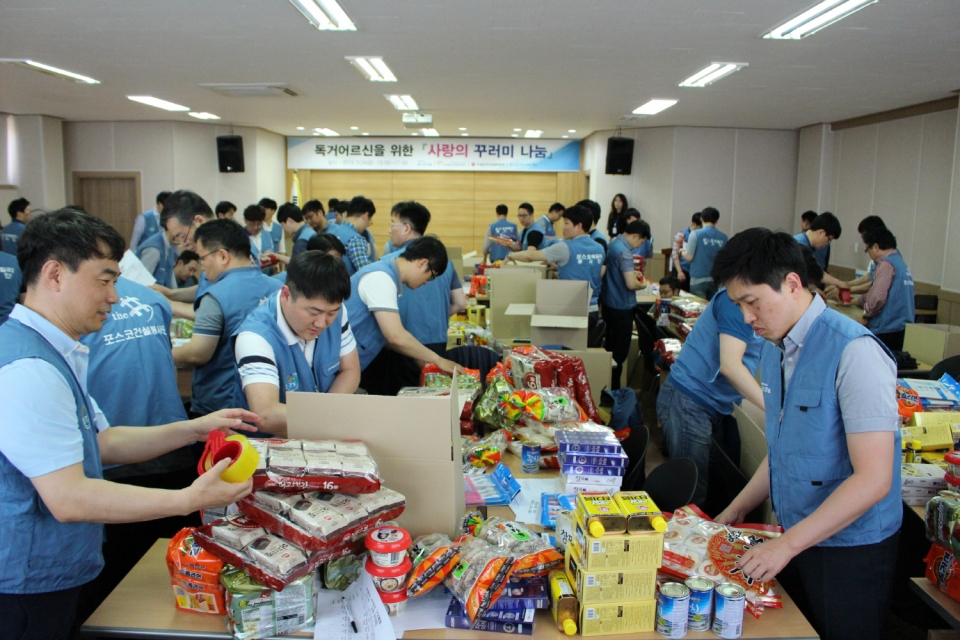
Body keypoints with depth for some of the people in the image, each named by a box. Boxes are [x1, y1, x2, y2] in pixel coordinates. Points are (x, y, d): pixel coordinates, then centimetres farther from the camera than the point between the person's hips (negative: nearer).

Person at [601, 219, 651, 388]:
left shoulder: (613, 243, 7)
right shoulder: (624, 252, -22)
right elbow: (631, 284, -30)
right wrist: (642, 285, -10)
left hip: (609, 303, 10)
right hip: (622, 307, -10)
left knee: (609, 347, 20)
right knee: (619, 352, 1)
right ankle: (613, 389, 9)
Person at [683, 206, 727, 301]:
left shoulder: (696, 234, -8)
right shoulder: (723, 237, 2)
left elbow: (689, 257, -8)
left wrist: (683, 252, 12)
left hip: (698, 279, -3)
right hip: (716, 279, 4)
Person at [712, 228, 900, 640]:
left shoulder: (855, 353, -21)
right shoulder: (774, 348, 3)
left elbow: (873, 479, -24)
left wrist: (788, 544, -24)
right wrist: (737, 511, 9)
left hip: (848, 548, -7)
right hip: (793, 538, 7)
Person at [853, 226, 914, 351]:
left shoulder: (887, 263, -11)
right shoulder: (900, 262, 16)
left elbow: (877, 297, -20)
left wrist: (866, 314, -4)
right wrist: (854, 301, 22)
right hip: (901, 328, 9)